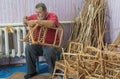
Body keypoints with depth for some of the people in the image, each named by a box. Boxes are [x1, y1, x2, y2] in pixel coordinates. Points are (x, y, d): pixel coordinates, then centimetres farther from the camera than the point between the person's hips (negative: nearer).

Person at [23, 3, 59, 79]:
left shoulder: (52, 16, -10)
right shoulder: (35, 16, 5)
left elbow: (51, 24, -32)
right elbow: (25, 20, 16)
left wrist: (36, 21, -34)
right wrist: (25, 20, -11)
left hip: (51, 44, -4)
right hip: (38, 44, 5)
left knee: (49, 52, -34)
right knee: (28, 47, -22)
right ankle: (31, 71, -5)